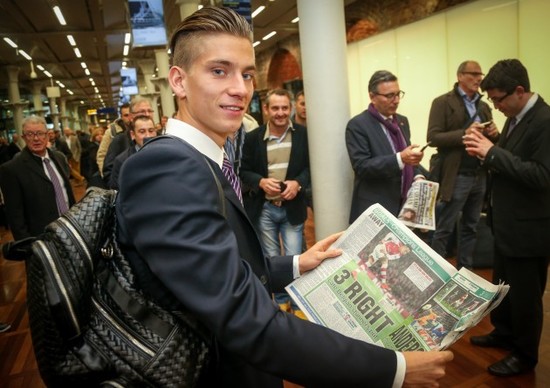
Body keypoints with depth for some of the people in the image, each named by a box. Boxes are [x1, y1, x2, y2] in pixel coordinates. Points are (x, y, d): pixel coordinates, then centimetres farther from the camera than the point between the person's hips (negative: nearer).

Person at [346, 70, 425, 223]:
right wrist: (399, 159, -29)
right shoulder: (357, 125, -11)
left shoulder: (402, 121, 13)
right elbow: (361, 166, -19)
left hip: (405, 204, 7)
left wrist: (417, 176, 0)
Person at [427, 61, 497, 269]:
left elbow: (491, 138, 18)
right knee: (443, 230, 0)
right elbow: (433, 138, -12)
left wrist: (494, 134, -4)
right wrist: (464, 133, -22)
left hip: (480, 176, 7)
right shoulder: (443, 102, -4)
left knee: (470, 228, 14)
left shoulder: (484, 106, 15)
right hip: (456, 177, -7)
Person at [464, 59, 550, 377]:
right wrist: (489, 149, -7)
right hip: (507, 224, 9)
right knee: (503, 286, 24)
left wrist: (493, 152, -29)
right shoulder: (516, 118, 7)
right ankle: (504, 334, 45)